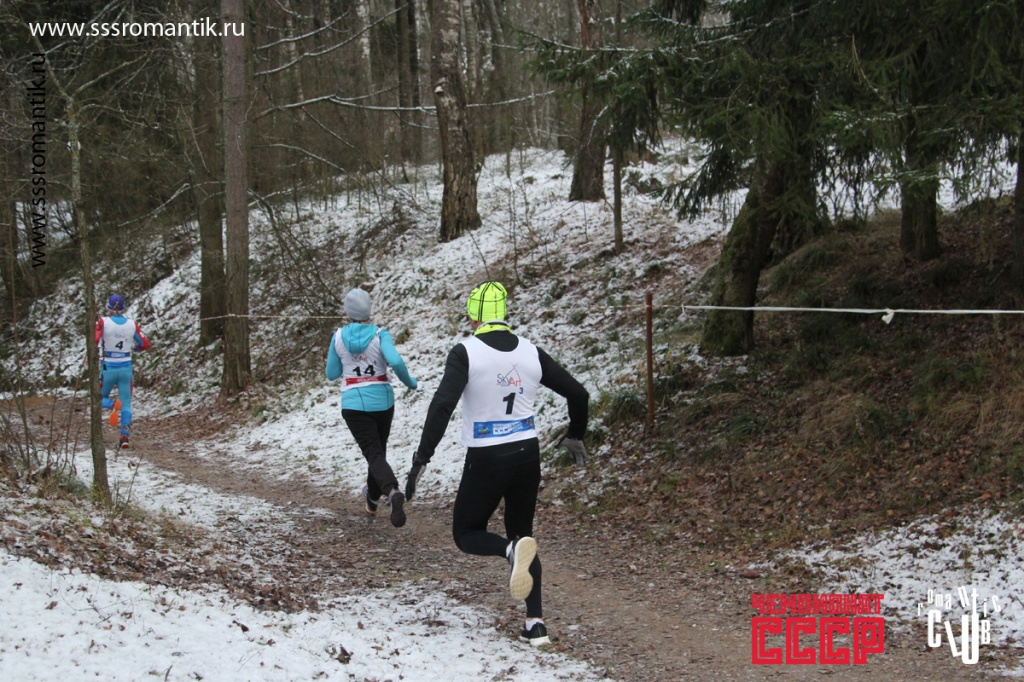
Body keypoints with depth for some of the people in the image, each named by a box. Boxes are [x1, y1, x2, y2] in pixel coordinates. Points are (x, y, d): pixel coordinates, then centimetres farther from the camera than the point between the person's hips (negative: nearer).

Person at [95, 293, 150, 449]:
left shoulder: (103, 322, -10)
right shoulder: (132, 324, -2)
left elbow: (94, 341, -22)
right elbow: (145, 344, 5)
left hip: (108, 368, -2)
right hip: (126, 368, 2)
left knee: (100, 399, 16)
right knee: (126, 404, 8)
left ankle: (113, 405, -19)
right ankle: (125, 436, -6)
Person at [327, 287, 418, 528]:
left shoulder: (339, 337, -4)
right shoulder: (380, 334, -8)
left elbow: (332, 374, 4)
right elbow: (395, 361, -25)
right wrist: (409, 382, -8)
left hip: (354, 404, -1)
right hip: (382, 402, 1)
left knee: (374, 455, -6)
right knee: (378, 450, 22)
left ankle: (392, 491, -36)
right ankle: (372, 500, 41)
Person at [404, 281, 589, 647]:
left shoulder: (466, 352, -11)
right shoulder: (531, 353, 2)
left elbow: (442, 406, -22)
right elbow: (578, 394, 8)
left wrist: (421, 460, -19)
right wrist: (575, 436, 25)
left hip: (486, 461, -4)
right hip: (528, 455, 4)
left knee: (466, 534, 14)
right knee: (522, 533, 19)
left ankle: (513, 550, -20)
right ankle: (536, 622, 6)